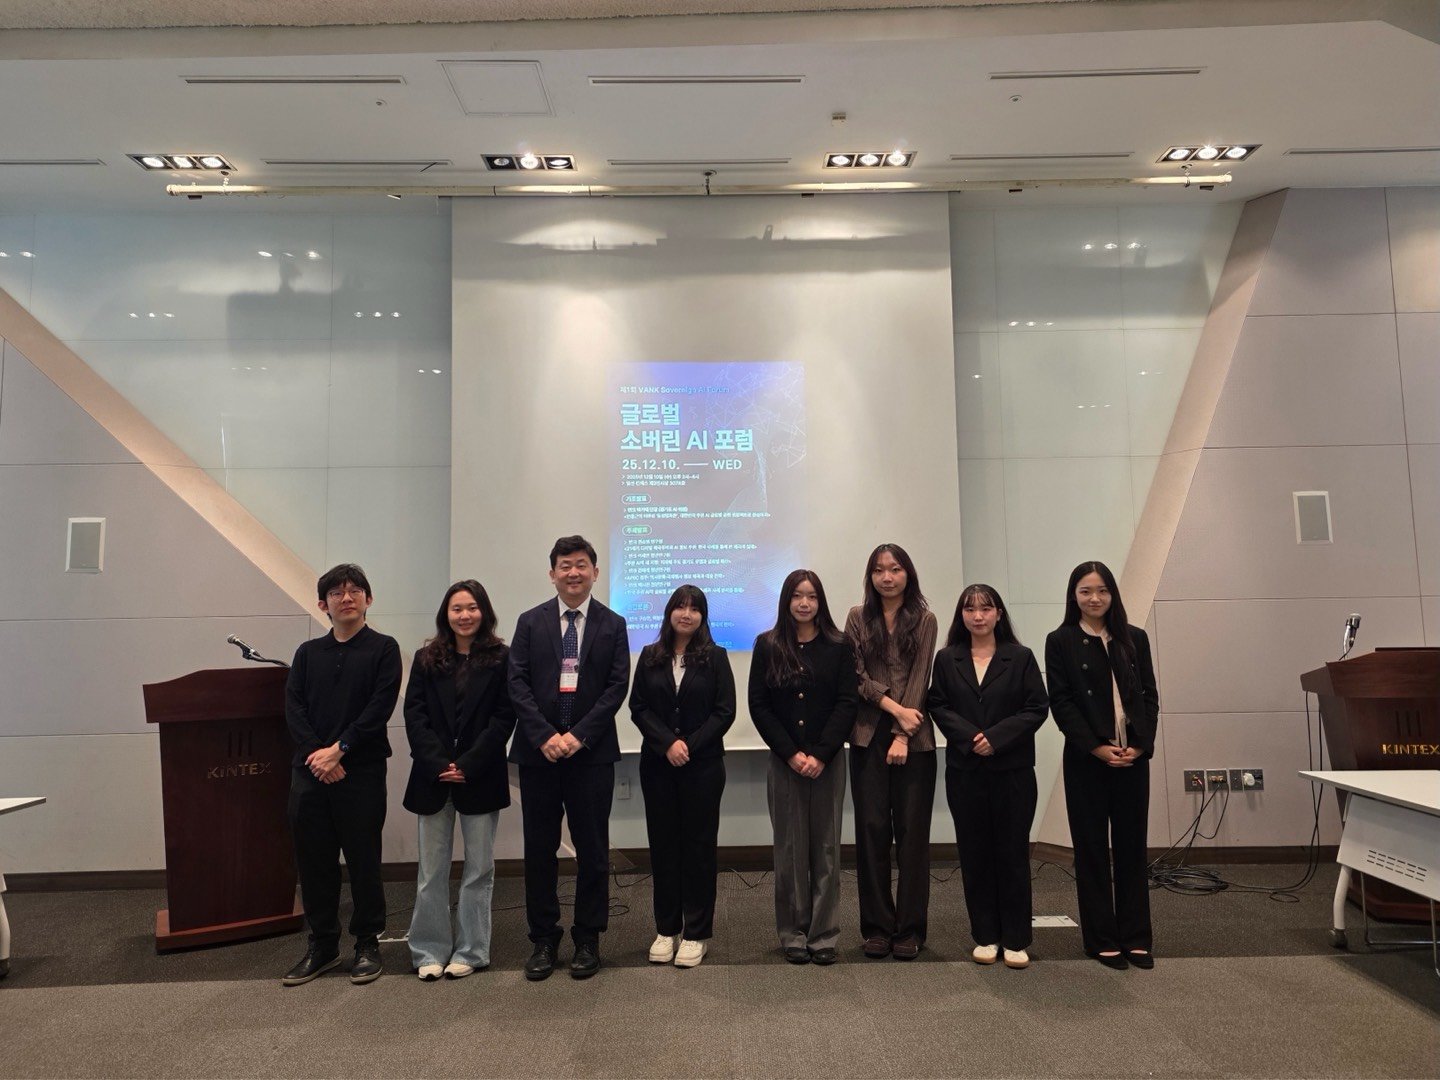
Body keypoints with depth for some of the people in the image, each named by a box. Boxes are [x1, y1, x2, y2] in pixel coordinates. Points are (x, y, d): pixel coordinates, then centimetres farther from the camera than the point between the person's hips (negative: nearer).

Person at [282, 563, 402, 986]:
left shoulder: (383, 649, 1)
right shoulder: (308, 653, 13)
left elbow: (379, 708, -8)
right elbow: (293, 707, 4)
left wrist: (338, 750, -14)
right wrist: (316, 753, -11)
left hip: (361, 771, -4)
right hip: (309, 770, 4)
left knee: (363, 859, 3)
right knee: (313, 859, 9)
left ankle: (367, 943, 18)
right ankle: (322, 944, 23)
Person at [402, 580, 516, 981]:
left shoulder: (501, 658, 0)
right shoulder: (426, 659, 7)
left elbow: (504, 717, -5)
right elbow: (414, 714, 1)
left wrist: (469, 765, -13)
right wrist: (438, 764, -11)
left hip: (480, 777, -2)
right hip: (433, 776, 2)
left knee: (478, 868, 7)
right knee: (432, 869, 7)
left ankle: (471, 951, 19)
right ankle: (430, 951, 19)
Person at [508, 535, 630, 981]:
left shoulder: (612, 625, 4)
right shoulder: (530, 622, 6)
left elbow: (617, 686, -3)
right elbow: (517, 683, -1)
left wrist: (578, 736, -13)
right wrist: (545, 736, -13)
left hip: (591, 752, -1)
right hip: (538, 751, 1)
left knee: (592, 849, 6)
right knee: (539, 849, 8)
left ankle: (588, 940, 19)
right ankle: (543, 940, 21)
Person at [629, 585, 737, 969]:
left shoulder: (715, 657, 1)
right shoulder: (650, 657, 6)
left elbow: (725, 711, -4)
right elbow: (638, 707, 1)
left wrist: (690, 745, -13)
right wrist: (667, 743, -12)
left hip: (703, 764, -2)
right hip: (657, 763, 2)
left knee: (699, 844, 3)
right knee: (663, 843, 7)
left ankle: (696, 933, 12)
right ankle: (666, 929, 18)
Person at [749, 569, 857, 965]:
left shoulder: (838, 647, 3)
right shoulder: (768, 646, 3)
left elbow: (846, 704, -1)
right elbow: (758, 706, 0)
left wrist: (820, 755, -11)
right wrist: (791, 754, -8)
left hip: (828, 761, 0)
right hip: (784, 761, 0)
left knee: (826, 847, 4)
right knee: (790, 848, 4)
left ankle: (824, 935, 12)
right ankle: (793, 934, 14)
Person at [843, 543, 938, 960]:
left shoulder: (924, 619, 3)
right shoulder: (858, 618, 6)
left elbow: (919, 679, -4)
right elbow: (855, 675, 0)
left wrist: (903, 735, -12)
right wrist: (893, 707, -12)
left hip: (914, 738, -1)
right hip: (868, 736, 1)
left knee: (912, 831, 2)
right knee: (872, 828, 2)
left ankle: (909, 928, 12)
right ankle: (877, 926, 13)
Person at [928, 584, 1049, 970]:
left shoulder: (1020, 657, 1)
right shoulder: (947, 659, 6)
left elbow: (1037, 707, -4)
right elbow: (939, 706, 1)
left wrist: (996, 737, -14)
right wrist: (970, 737, -14)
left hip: (1013, 769, -1)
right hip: (964, 770, 2)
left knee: (1013, 851, 3)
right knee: (975, 852, 6)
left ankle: (1016, 939, 13)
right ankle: (985, 936, 17)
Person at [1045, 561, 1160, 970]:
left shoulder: (1135, 639, 9)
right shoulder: (1060, 642, -1)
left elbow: (1150, 696, 7)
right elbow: (1061, 703, -6)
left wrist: (1140, 745, -6)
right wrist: (1098, 748, -13)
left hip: (1133, 757, 3)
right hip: (1086, 759, -3)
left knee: (1132, 845, 8)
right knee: (1092, 848, 5)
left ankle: (1135, 937, 18)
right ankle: (1101, 940, 14)